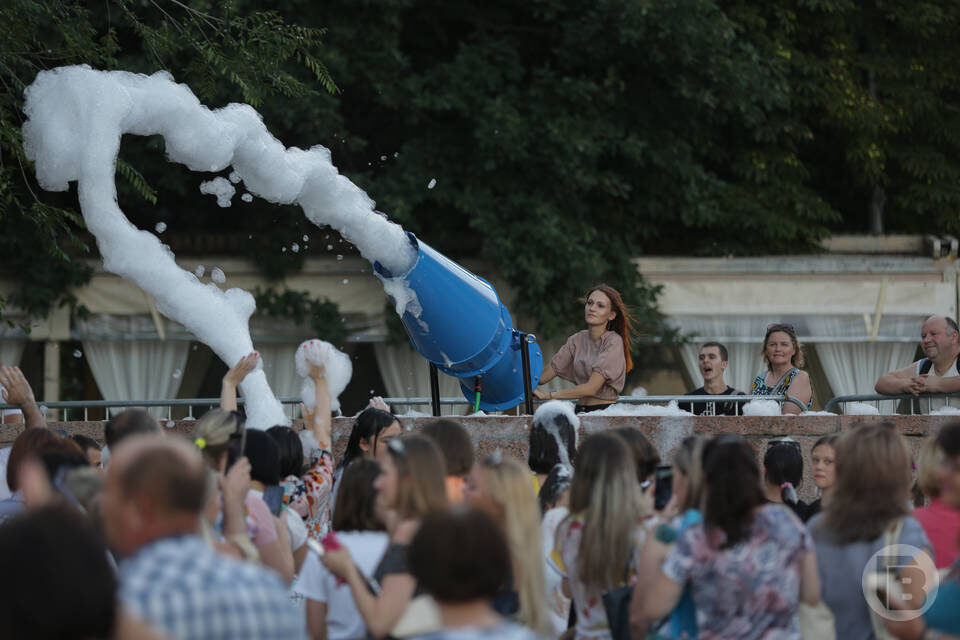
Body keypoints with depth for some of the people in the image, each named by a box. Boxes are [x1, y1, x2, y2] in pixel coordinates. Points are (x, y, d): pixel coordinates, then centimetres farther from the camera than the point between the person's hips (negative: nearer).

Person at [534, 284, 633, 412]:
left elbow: (591, 388, -15)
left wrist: (547, 395, -13)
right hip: (580, 412, 5)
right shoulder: (577, 340, 12)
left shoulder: (613, 341, -8)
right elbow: (542, 376, 9)